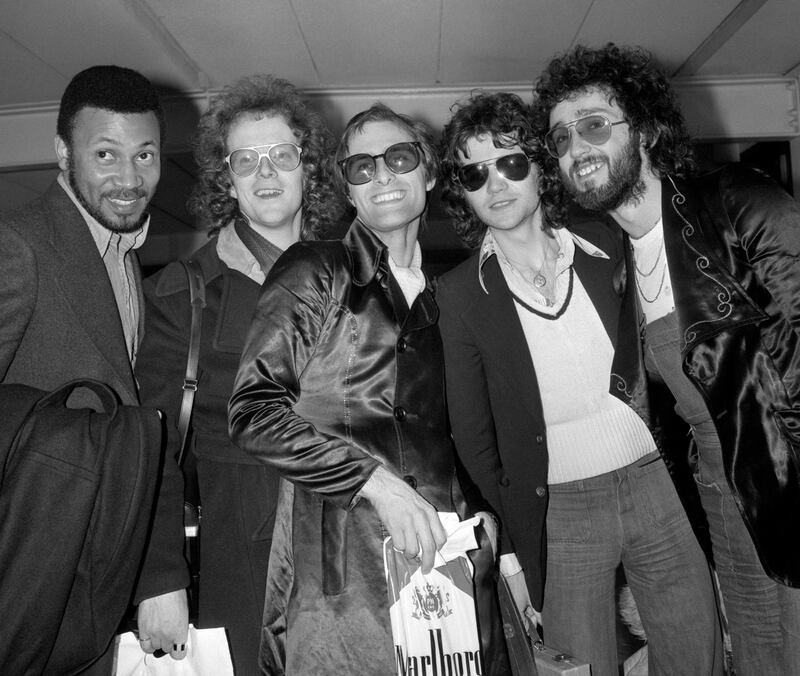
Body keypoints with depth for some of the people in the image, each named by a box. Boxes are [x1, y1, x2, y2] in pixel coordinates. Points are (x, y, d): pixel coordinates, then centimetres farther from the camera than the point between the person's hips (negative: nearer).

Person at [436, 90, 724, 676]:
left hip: (653, 481, 3)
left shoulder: (601, 242, 0)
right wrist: (513, 547, -2)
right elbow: (472, 436, -2)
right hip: (556, 511, -2)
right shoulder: (460, 292, -7)